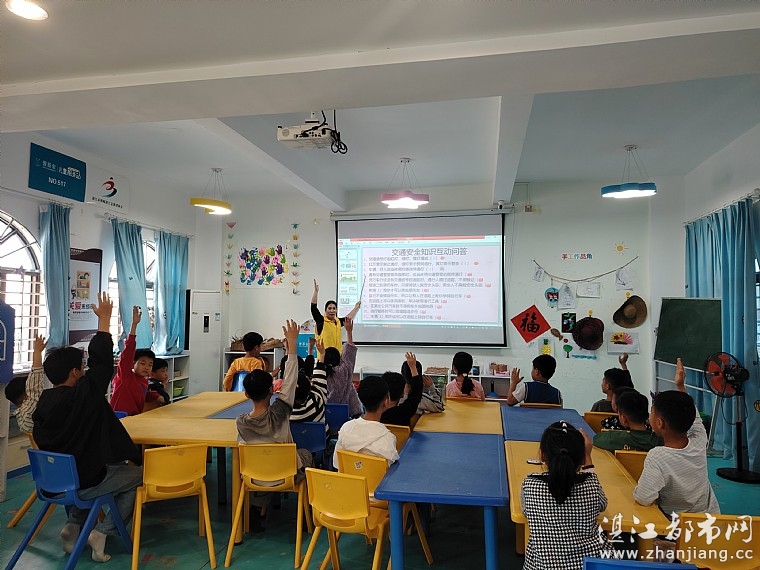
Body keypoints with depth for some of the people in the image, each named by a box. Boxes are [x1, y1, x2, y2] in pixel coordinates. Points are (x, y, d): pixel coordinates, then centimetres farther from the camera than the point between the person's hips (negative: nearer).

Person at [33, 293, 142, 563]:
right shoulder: (83, 395, -25)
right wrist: (104, 318, -14)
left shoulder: (43, 402, -3)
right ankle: (102, 531, 2)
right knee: (138, 475, 11)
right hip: (83, 483, -7)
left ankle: (73, 525, 22)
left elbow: (47, 443, 8)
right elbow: (101, 361, -20)